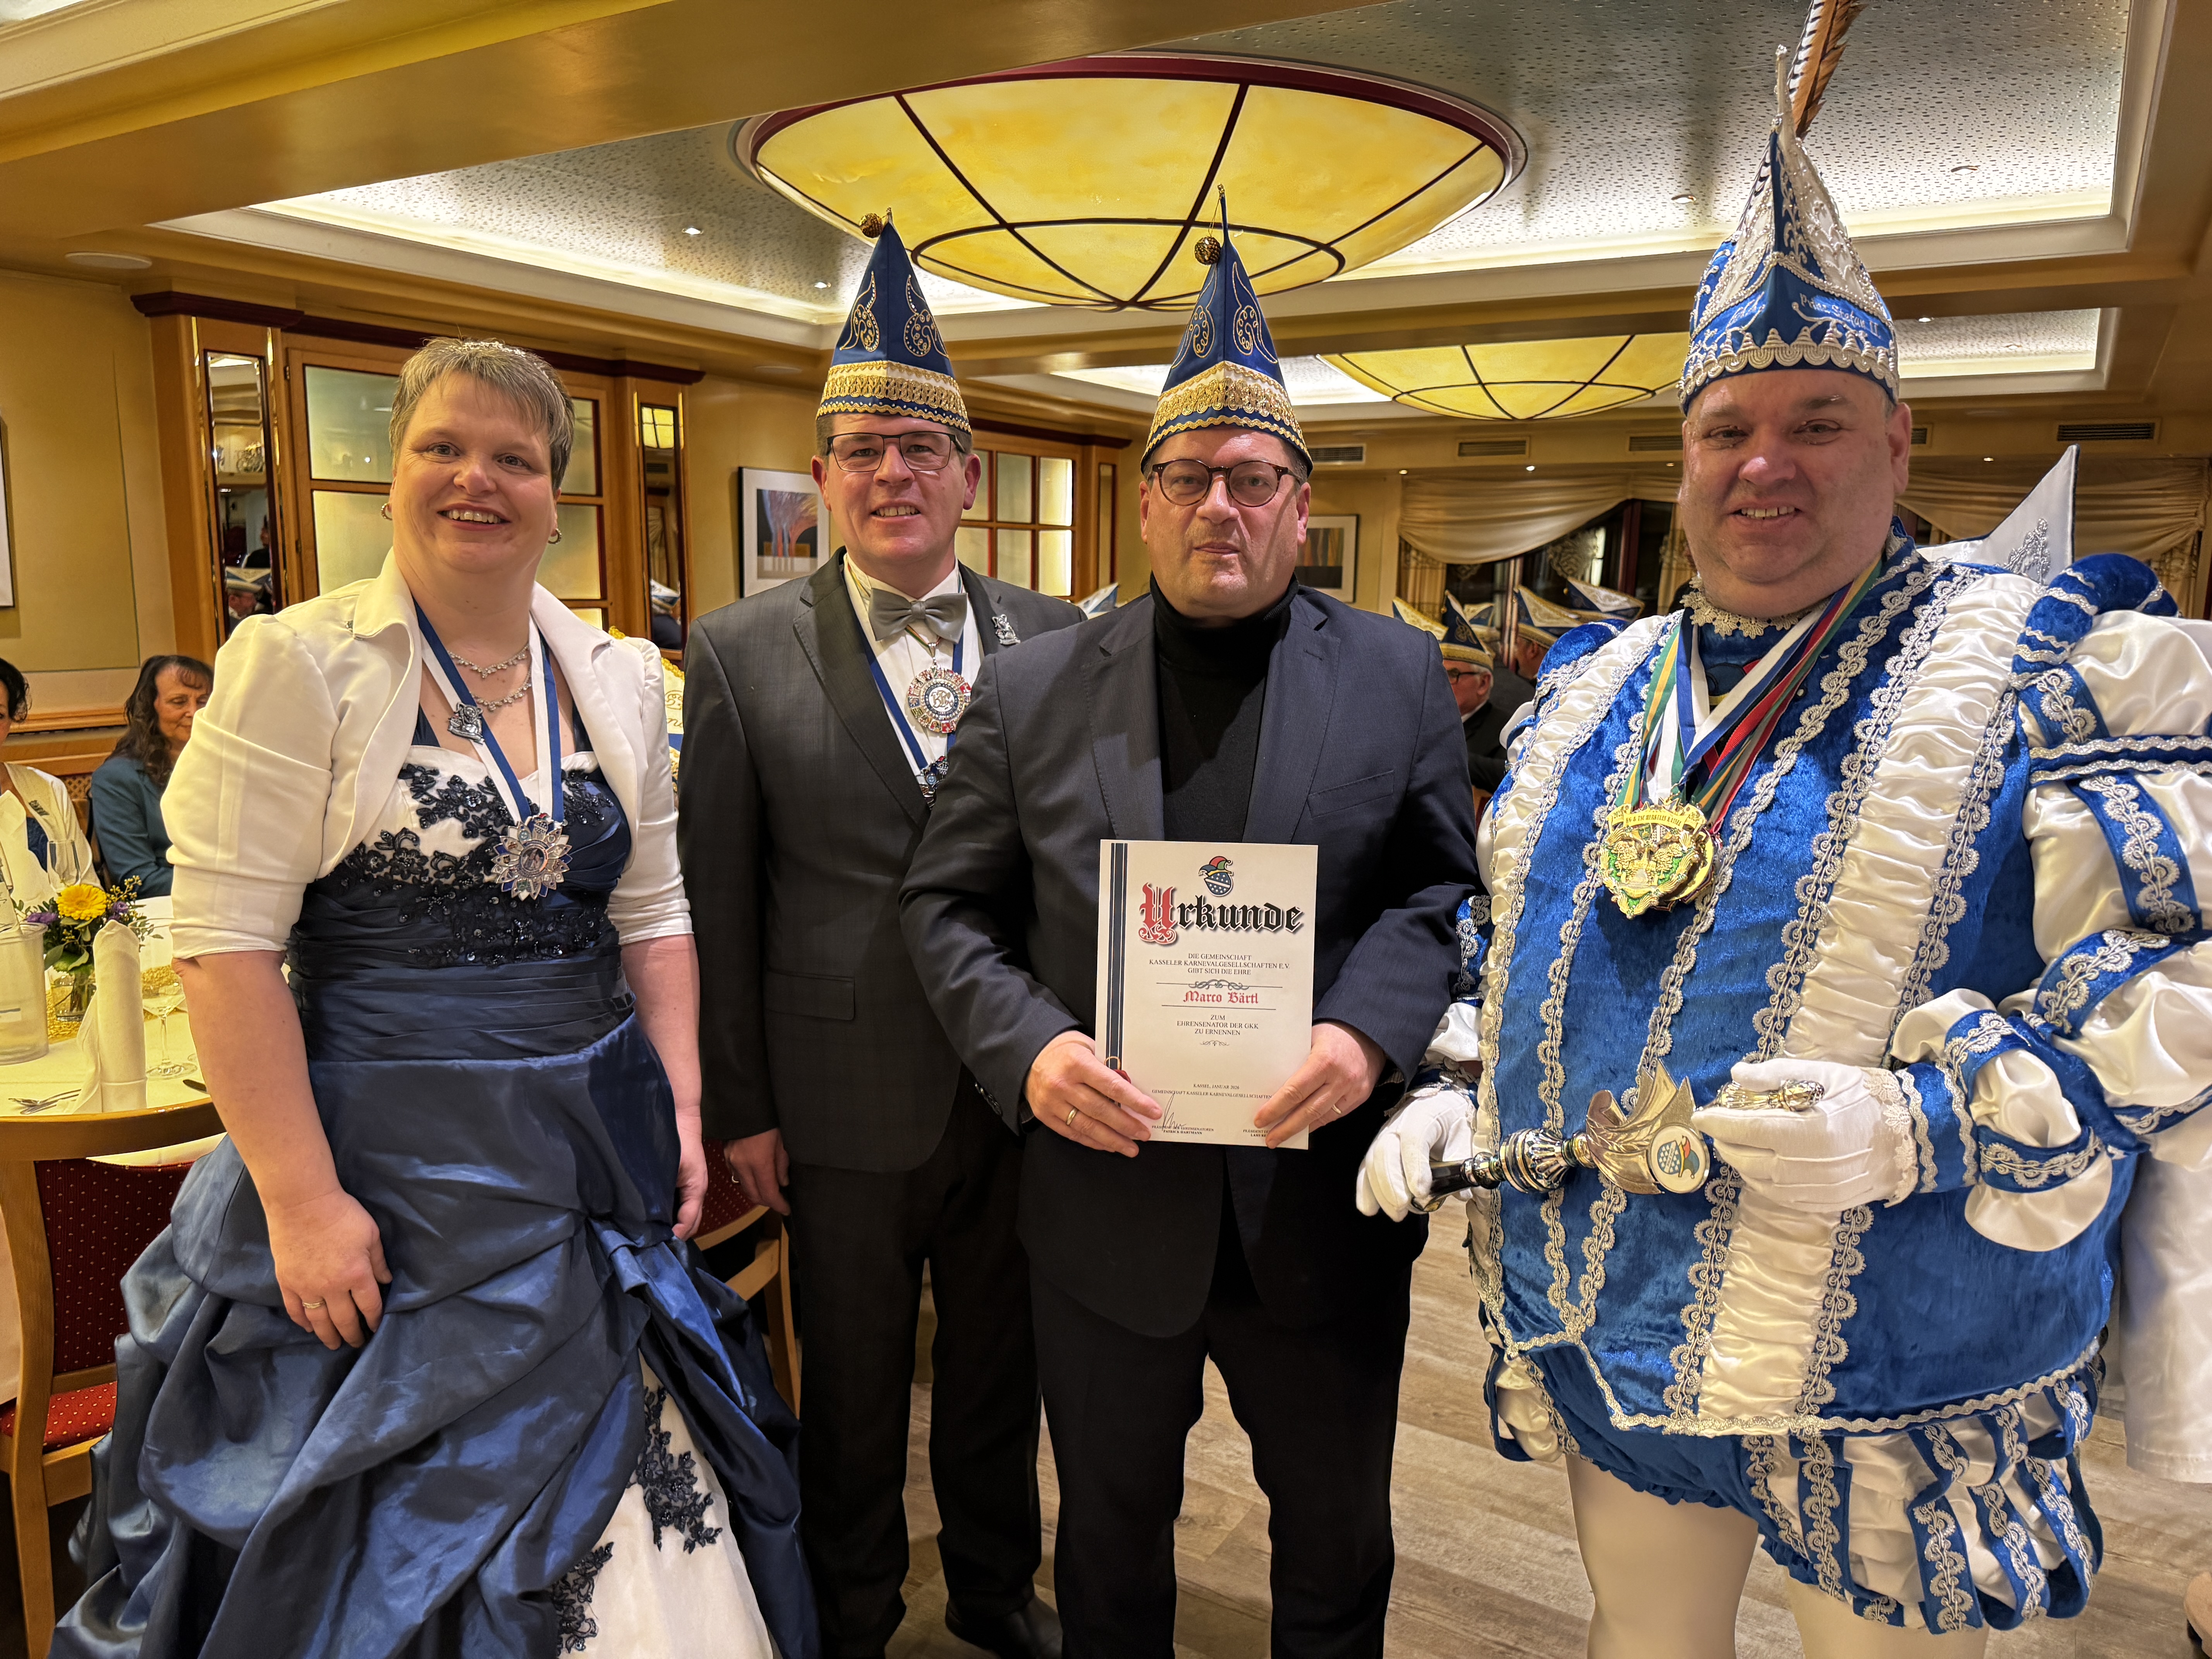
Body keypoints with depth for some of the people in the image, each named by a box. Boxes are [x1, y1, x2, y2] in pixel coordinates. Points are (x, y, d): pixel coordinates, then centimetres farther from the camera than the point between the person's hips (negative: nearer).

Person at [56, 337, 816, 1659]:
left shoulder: (620, 679, 5)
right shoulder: (297, 666, -9)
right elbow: (227, 946, -12)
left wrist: (681, 1107, 2)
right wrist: (301, 1200, -14)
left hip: (591, 1152, 4)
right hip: (386, 1159, -4)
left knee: (610, 1507, 14)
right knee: (387, 1524, 12)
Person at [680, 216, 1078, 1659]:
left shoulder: (1056, 642, -1)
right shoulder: (743, 653, -5)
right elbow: (718, 900, -4)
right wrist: (738, 1105, -3)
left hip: (1022, 1086, 2)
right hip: (845, 1101, -2)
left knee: (999, 1370, 21)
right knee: (854, 1391, 18)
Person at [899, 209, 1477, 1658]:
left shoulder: (1395, 676, 0)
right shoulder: (1032, 689, -1)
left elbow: (1441, 893, 0)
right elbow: (950, 904, 0)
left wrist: (1369, 1031, -18)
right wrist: (1028, 1047, -16)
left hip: (1325, 1202, 1)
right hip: (1108, 1200, 0)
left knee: (1339, 1539, 22)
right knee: (1112, 1535, 23)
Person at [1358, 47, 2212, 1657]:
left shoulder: (2057, 669, -8)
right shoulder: (1593, 692, 8)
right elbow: (1509, 935, 17)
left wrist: (1924, 1117, -26)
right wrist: (1461, 1086, 2)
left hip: (1896, 1372, -4)